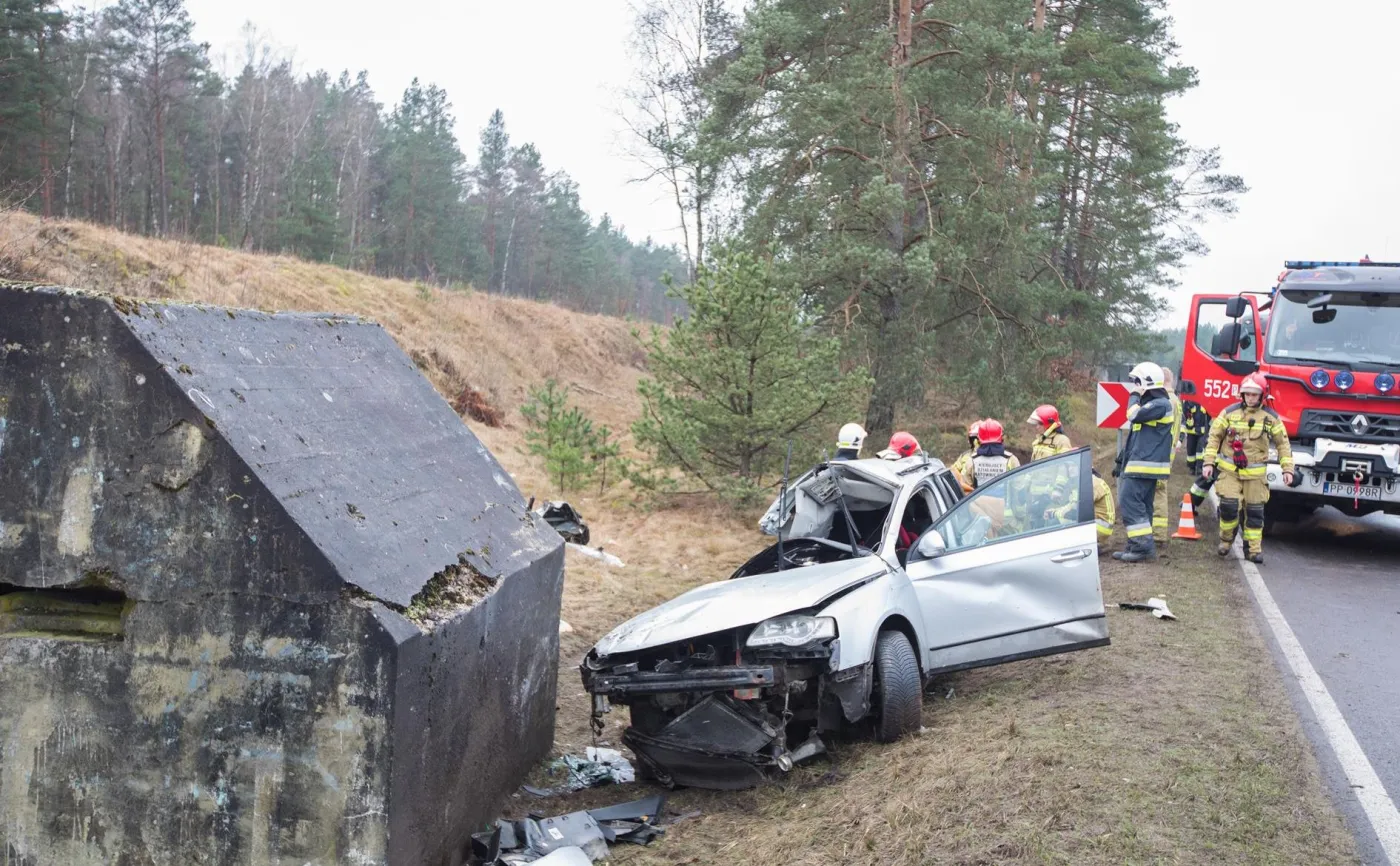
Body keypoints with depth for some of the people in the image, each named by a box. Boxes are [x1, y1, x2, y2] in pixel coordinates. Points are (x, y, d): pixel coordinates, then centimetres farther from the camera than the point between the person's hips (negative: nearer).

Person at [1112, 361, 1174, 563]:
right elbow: (1135, 436, 26)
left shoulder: (1161, 404, -11)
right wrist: (1122, 461, 25)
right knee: (1141, 505, 10)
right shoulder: (1149, 404, 21)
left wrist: (1134, 396, -7)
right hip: (1139, 464, 10)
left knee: (1130, 502, -15)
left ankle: (1144, 545, -17)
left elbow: (1134, 415, -27)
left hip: (1145, 465, -10)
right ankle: (1136, 546, 13)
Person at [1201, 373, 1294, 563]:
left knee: (1254, 511, 3)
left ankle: (1253, 548, 13)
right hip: (1229, 470, -1)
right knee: (1229, 506, -12)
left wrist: (1287, 469, 1)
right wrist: (1209, 462, -4)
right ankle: (1226, 540, 12)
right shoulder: (1230, 412, -1)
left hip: (1255, 473, 1)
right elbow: (1214, 437, 2)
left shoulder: (1270, 417, 1)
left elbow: (1283, 443, 7)